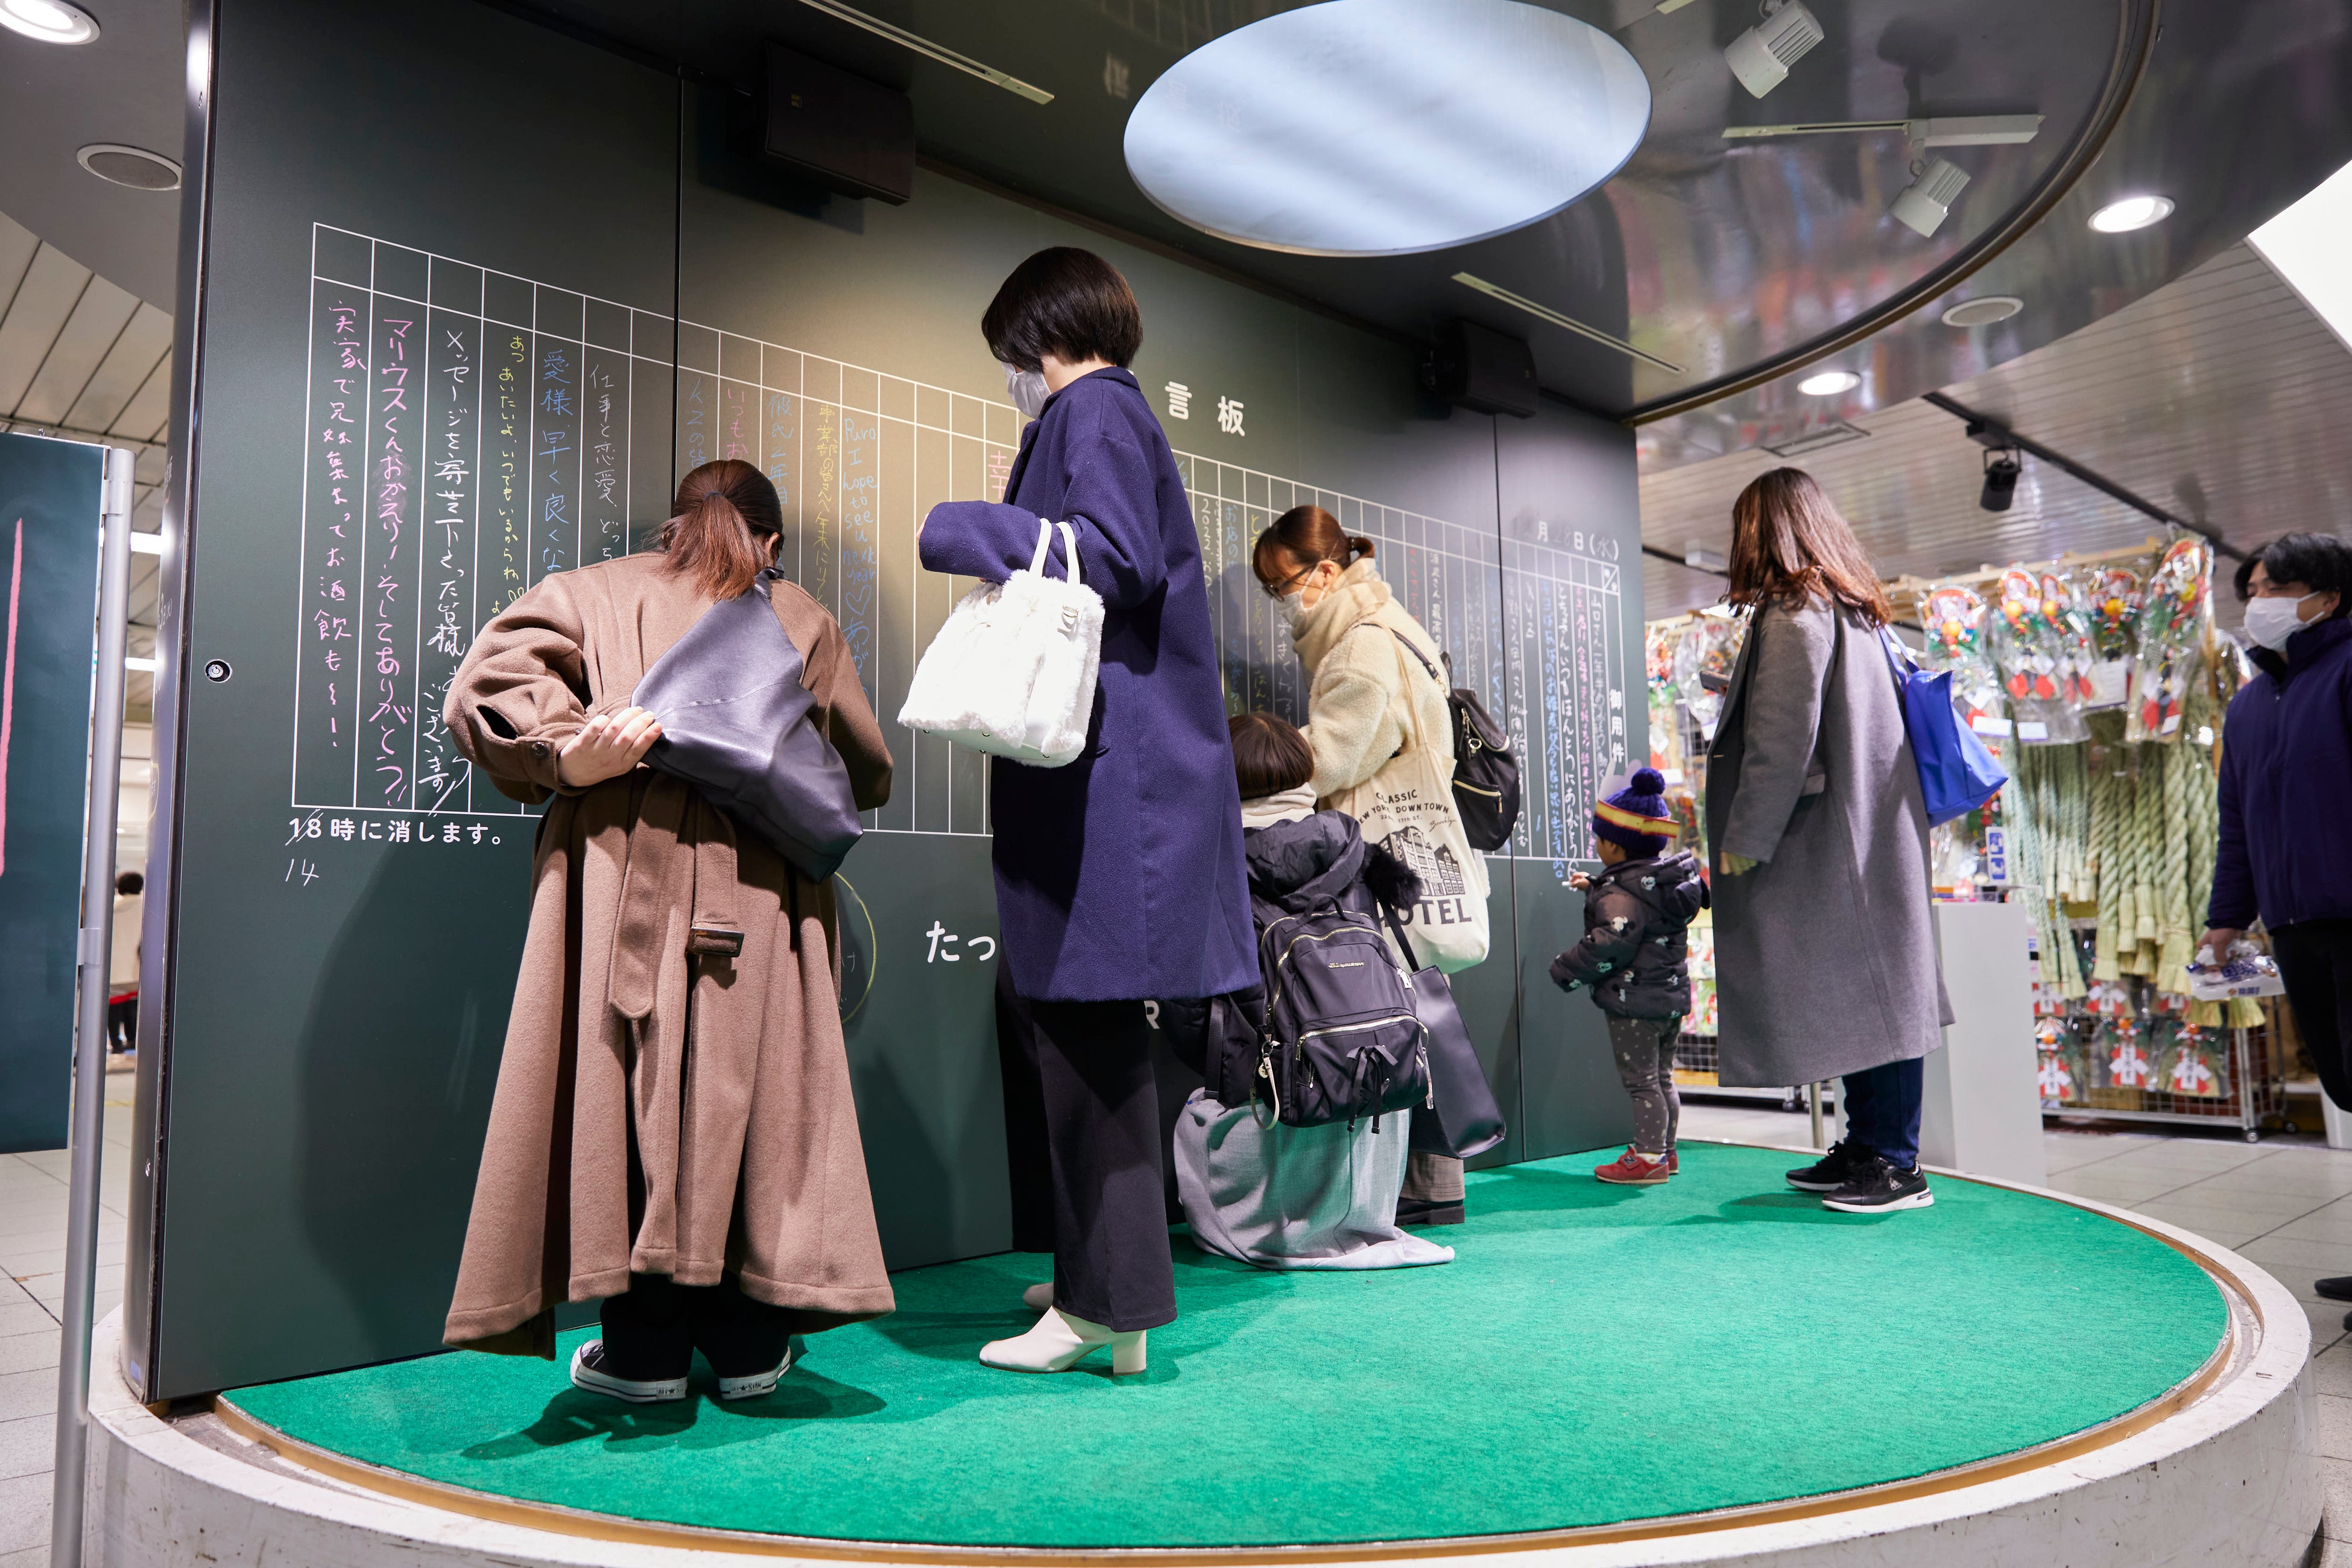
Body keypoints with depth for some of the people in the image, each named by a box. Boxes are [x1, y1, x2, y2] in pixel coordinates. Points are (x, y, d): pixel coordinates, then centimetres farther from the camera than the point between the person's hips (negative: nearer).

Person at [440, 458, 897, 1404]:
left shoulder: (592, 593, 19)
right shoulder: (802, 619, 19)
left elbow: (483, 689, 2)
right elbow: (866, 773, 19)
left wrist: (566, 756, -10)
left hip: (624, 872, 0)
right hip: (761, 890, 1)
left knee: (627, 1084, 3)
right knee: (754, 1089, 6)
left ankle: (645, 1349, 8)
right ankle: (750, 1344, 13)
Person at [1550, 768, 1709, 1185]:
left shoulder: (1620, 890, -20)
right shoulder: (1666, 878, 9)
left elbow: (1612, 941, -30)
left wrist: (1566, 970, -18)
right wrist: (1594, 889, 30)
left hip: (1634, 1001, -9)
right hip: (1672, 995, 9)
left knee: (1640, 1081, -2)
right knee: (1662, 1077, 18)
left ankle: (1648, 1158, 2)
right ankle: (1664, 1150, 28)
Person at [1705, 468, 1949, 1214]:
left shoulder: (1792, 613, -12)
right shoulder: (1852, 608, 17)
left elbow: (1783, 742, -19)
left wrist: (1743, 838, -13)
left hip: (1833, 838, -9)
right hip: (1861, 836, 10)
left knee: (1863, 992, -5)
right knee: (1862, 993, 12)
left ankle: (1895, 1163, 1)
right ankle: (1868, 1146, 20)